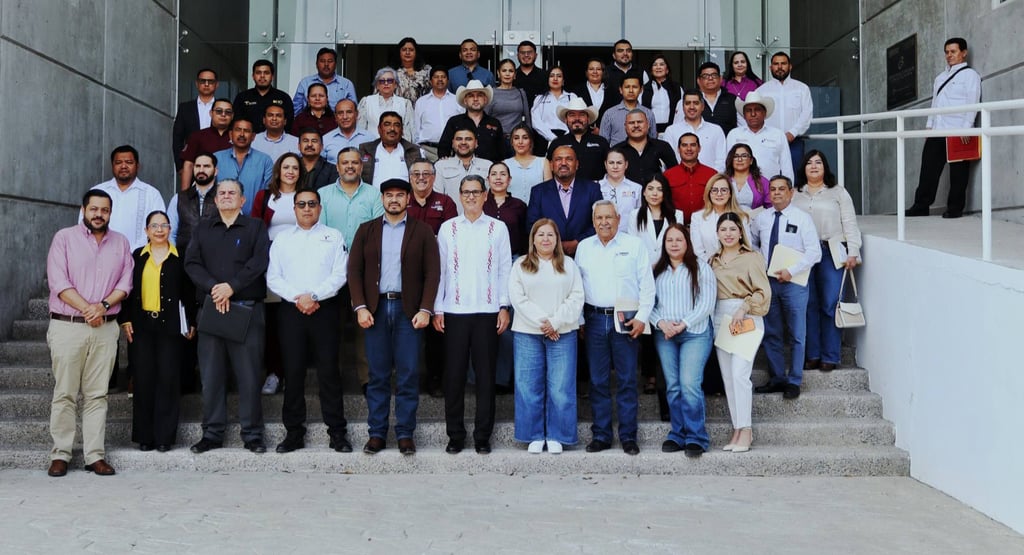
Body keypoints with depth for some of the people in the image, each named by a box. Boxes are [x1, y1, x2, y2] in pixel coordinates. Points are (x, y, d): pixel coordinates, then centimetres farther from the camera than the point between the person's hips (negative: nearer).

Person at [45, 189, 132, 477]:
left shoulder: (120, 242, 12)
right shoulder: (64, 238, 2)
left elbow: (125, 283, 6)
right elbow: (58, 281, -7)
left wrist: (103, 306, -11)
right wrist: (87, 308, -15)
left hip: (105, 328, 3)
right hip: (67, 326, -2)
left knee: (97, 395, 3)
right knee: (64, 394, 0)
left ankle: (95, 456, 6)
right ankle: (60, 454, 8)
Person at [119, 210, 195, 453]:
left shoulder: (180, 258, 6)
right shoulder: (137, 256, 10)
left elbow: (187, 292, 6)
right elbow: (128, 289, 10)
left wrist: (191, 322, 3)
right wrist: (125, 320, 3)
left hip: (170, 325, -2)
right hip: (142, 325, 2)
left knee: (168, 378, -3)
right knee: (143, 379, 2)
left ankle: (165, 436, 4)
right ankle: (145, 435, 10)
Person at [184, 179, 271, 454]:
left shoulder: (255, 227, 11)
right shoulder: (203, 228, 18)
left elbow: (259, 261, -4)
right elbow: (192, 263, 5)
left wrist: (232, 286, -14)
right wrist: (213, 287, -11)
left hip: (247, 308, -2)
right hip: (210, 308, 2)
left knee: (249, 373, -3)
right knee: (211, 374, 3)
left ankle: (252, 434, 4)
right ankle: (212, 434, 11)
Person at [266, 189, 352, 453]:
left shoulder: (333, 236, 9)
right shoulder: (281, 238, 13)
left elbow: (339, 275, -2)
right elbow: (273, 277, 5)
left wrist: (313, 296, -13)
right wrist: (297, 298, -9)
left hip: (325, 310, -2)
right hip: (290, 310, 2)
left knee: (329, 371, -3)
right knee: (292, 372, 3)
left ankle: (337, 432, 3)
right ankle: (294, 432, 11)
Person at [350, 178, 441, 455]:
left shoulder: (422, 231, 5)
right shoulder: (366, 230, 11)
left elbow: (432, 272, 0)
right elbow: (354, 270, 6)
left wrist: (425, 309, -9)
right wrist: (360, 307, -5)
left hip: (409, 309, -1)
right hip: (375, 309, 2)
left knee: (408, 375, 0)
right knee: (377, 375, 4)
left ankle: (405, 433, 8)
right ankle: (376, 433, 12)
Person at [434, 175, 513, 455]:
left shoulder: (498, 228, 5)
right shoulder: (447, 228, 7)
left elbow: (504, 269, 5)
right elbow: (440, 270, 6)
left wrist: (504, 307, -2)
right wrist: (437, 309, 1)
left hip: (487, 311, 0)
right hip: (454, 311, 1)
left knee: (486, 375, 4)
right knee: (454, 375, 3)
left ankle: (483, 436, 13)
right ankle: (455, 435, 14)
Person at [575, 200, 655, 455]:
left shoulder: (634, 245, 2)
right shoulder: (584, 247, 11)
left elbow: (647, 285, 0)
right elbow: (576, 285, 12)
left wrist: (642, 317, -8)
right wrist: (579, 320, 7)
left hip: (626, 319, -2)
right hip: (594, 319, 3)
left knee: (627, 380, 0)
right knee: (598, 381, 6)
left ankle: (628, 436, 8)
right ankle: (601, 435, 14)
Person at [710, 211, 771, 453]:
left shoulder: (752, 257, -1)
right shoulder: (714, 260, 16)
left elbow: (763, 291, -6)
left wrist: (743, 309, -16)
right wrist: (711, 318, 4)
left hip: (746, 318, -6)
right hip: (720, 318, 6)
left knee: (739, 373, -15)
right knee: (727, 376, 5)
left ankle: (745, 430, -8)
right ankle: (737, 430, 11)